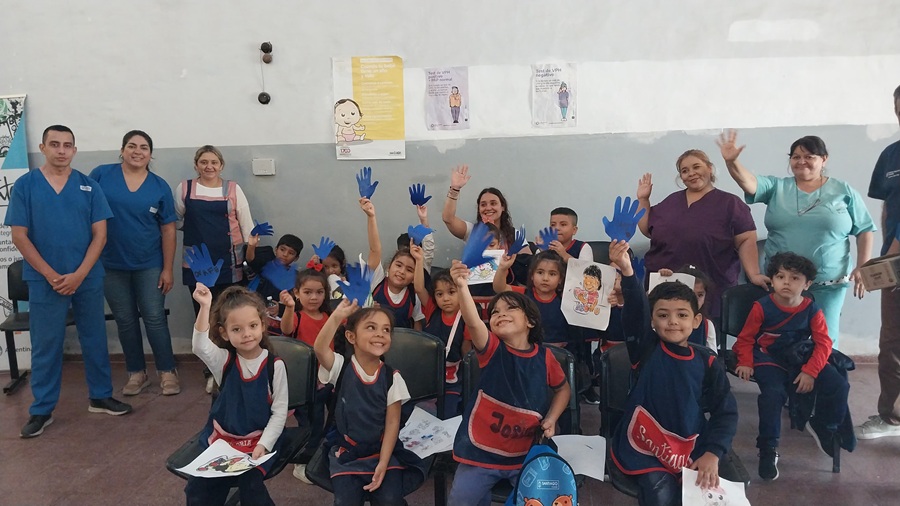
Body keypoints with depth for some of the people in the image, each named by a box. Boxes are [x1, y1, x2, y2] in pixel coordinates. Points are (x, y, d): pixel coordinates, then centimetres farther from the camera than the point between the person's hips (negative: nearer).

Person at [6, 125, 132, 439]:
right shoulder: (25, 185, -1)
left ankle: (100, 396, 25)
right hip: (45, 280, -1)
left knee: (94, 339, 10)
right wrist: (51, 275, -11)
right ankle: (42, 410, 18)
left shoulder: (89, 186, 2)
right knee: (45, 345, 6)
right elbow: (19, 236, -4)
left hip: (88, 278, 2)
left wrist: (79, 274, -11)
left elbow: (100, 234, -1)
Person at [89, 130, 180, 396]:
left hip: (149, 265, -1)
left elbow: (168, 229, 0)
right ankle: (136, 373, 23)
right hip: (111, 264, 1)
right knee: (125, 321, 10)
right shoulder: (101, 175, -2)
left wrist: (167, 269, -3)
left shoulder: (160, 186, -1)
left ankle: (167, 371, 14)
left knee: (154, 318, 1)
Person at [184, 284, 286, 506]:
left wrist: (263, 445, -18)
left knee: (250, 484, -23)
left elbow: (280, 412, -8)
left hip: (258, 440, -3)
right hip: (221, 438, 3)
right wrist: (205, 307, -36)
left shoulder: (275, 365, -11)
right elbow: (199, 347, -27)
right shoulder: (224, 361, -5)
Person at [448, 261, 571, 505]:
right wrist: (462, 286, -46)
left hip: (526, 454, 2)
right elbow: (473, 322, -30)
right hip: (481, 452, -1)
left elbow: (563, 388, 16)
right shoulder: (492, 349, -9)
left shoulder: (544, 357, -3)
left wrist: (551, 418, -1)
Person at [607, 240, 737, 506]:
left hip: (691, 448, 2)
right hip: (645, 445, -2)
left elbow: (726, 412, 0)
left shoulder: (708, 362, -2)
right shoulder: (646, 349, -6)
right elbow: (636, 310, -24)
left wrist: (712, 454, -13)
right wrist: (626, 271, -41)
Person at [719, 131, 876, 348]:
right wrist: (732, 161, -33)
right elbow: (748, 182, -15)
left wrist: (862, 267, -3)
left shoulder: (844, 191, 2)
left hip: (828, 283, -1)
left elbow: (865, 230, 5)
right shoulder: (777, 187, 3)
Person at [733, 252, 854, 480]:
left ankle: (823, 427, 18)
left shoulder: (812, 310, -2)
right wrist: (746, 364, -17)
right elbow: (746, 338, -2)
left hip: (801, 360, 4)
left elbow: (823, 344, -4)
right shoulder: (762, 307, -9)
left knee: (838, 385, -13)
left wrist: (810, 371, -17)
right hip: (769, 361, -3)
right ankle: (768, 450, -14)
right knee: (773, 393, -30)